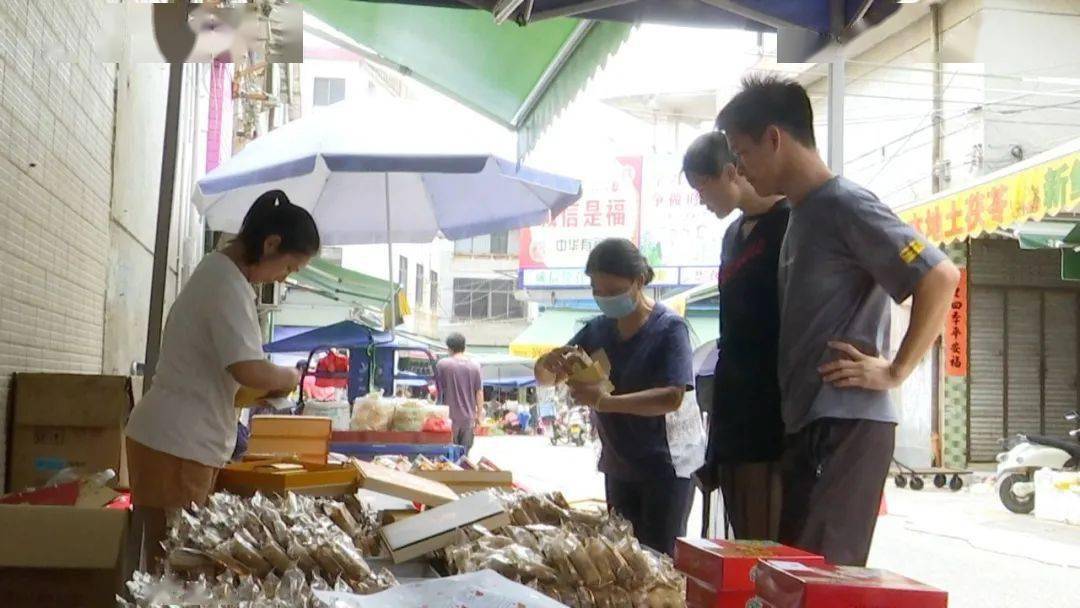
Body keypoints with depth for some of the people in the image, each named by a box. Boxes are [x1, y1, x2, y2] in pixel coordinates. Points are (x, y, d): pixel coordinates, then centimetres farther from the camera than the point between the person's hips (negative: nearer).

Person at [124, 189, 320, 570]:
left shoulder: (219, 271, 14)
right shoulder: (228, 283, -17)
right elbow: (248, 370, -26)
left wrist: (271, 381, 9)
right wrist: (288, 377, -6)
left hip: (182, 440, 10)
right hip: (177, 445, -10)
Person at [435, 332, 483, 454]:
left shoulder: (442, 364, -7)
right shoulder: (474, 366, -1)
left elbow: (438, 390, 0)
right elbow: (479, 393, 0)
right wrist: (479, 414, 11)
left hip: (450, 417, -2)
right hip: (468, 417, 2)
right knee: (464, 454, 9)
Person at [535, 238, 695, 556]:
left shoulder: (669, 327, -12)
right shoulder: (598, 330, 5)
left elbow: (672, 398, -24)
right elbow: (544, 377, 8)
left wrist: (605, 401, -35)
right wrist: (550, 363, -17)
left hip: (664, 467, -6)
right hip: (617, 467, 6)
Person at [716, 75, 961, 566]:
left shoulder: (844, 205, -11)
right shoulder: (801, 215, 17)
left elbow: (940, 277, -18)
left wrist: (895, 372, -15)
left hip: (846, 425, -9)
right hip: (805, 424, 9)